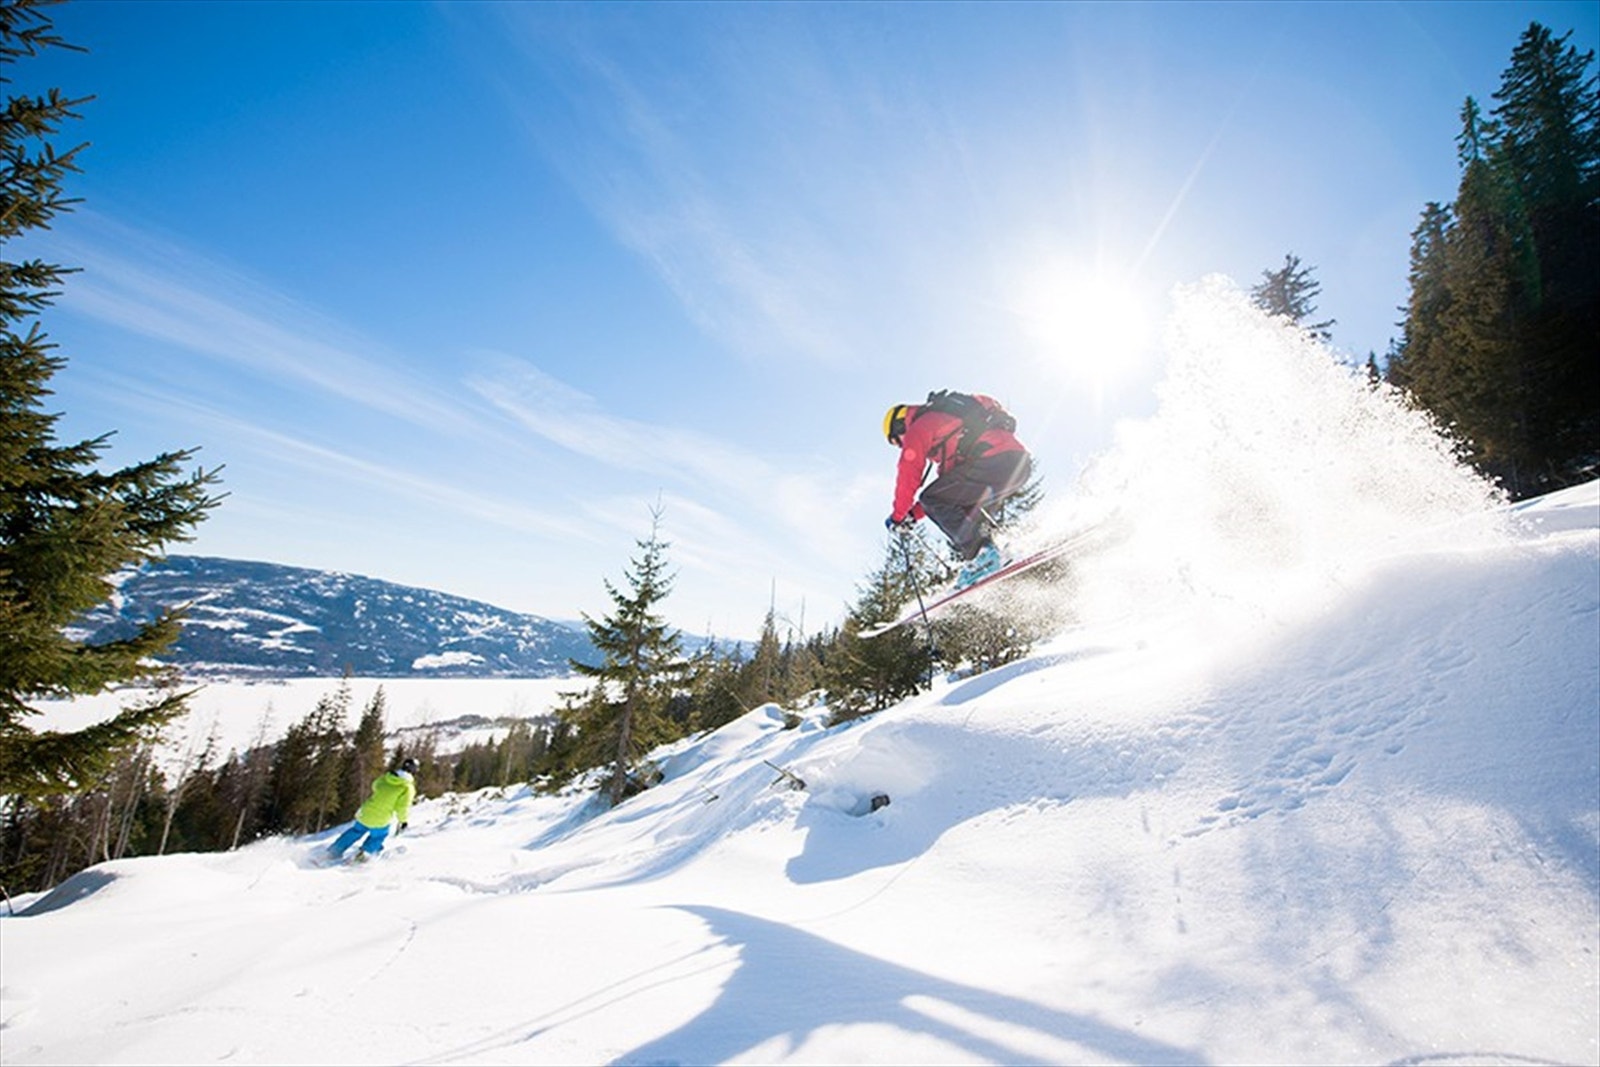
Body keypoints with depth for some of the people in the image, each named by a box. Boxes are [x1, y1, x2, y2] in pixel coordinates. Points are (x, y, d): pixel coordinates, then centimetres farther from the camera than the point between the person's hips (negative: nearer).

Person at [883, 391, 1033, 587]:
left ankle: (981, 553, -13)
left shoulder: (918, 429, 7)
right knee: (964, 508, 26)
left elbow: (908, 477, 3)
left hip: (993, 462, -10)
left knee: (933, 501, -4)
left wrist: (898, 516, 18)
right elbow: (949, 480, 37)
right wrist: (914, 514, 34)